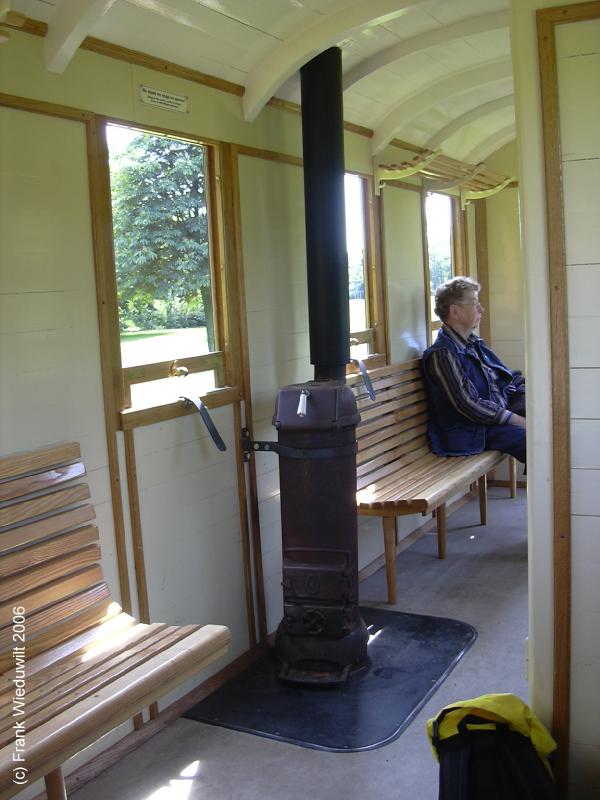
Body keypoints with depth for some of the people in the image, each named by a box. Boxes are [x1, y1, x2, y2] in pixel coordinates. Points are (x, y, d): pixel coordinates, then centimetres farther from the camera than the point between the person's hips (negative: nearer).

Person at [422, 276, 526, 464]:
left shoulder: (475, 343, 16)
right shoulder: (442, 355, -13)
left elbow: (512, 380, 19)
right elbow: (469, 405, -18)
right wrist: (521, 421, -18)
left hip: (503, 417, 9)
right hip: (471, 433, -9)